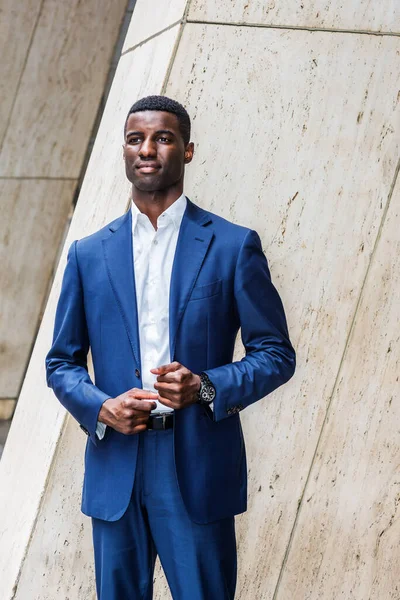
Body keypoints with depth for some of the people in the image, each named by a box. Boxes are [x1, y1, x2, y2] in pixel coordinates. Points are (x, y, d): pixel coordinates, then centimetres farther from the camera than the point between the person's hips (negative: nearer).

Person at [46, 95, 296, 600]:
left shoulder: (234, 246, 1)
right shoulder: (89, 255, 9)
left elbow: (276, 354, 2)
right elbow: (61, 362, 12)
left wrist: (207, 387, -15)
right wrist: (100, 408, -8)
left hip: (200, 469, -2)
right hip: (115, 469, 3)